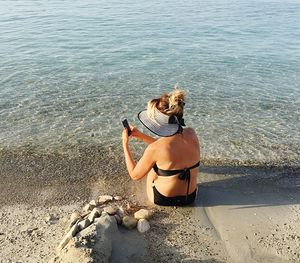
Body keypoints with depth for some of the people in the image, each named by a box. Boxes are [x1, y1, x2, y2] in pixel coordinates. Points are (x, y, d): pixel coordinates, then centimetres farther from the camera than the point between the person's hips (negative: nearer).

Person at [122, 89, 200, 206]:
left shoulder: (154, 149, -32)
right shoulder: (191, 134, -16)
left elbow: (135, 175, -14)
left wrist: (125, 143, -7)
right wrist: (141, 136, 6)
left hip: (163, 199, -4)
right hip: (190, 197, 4)